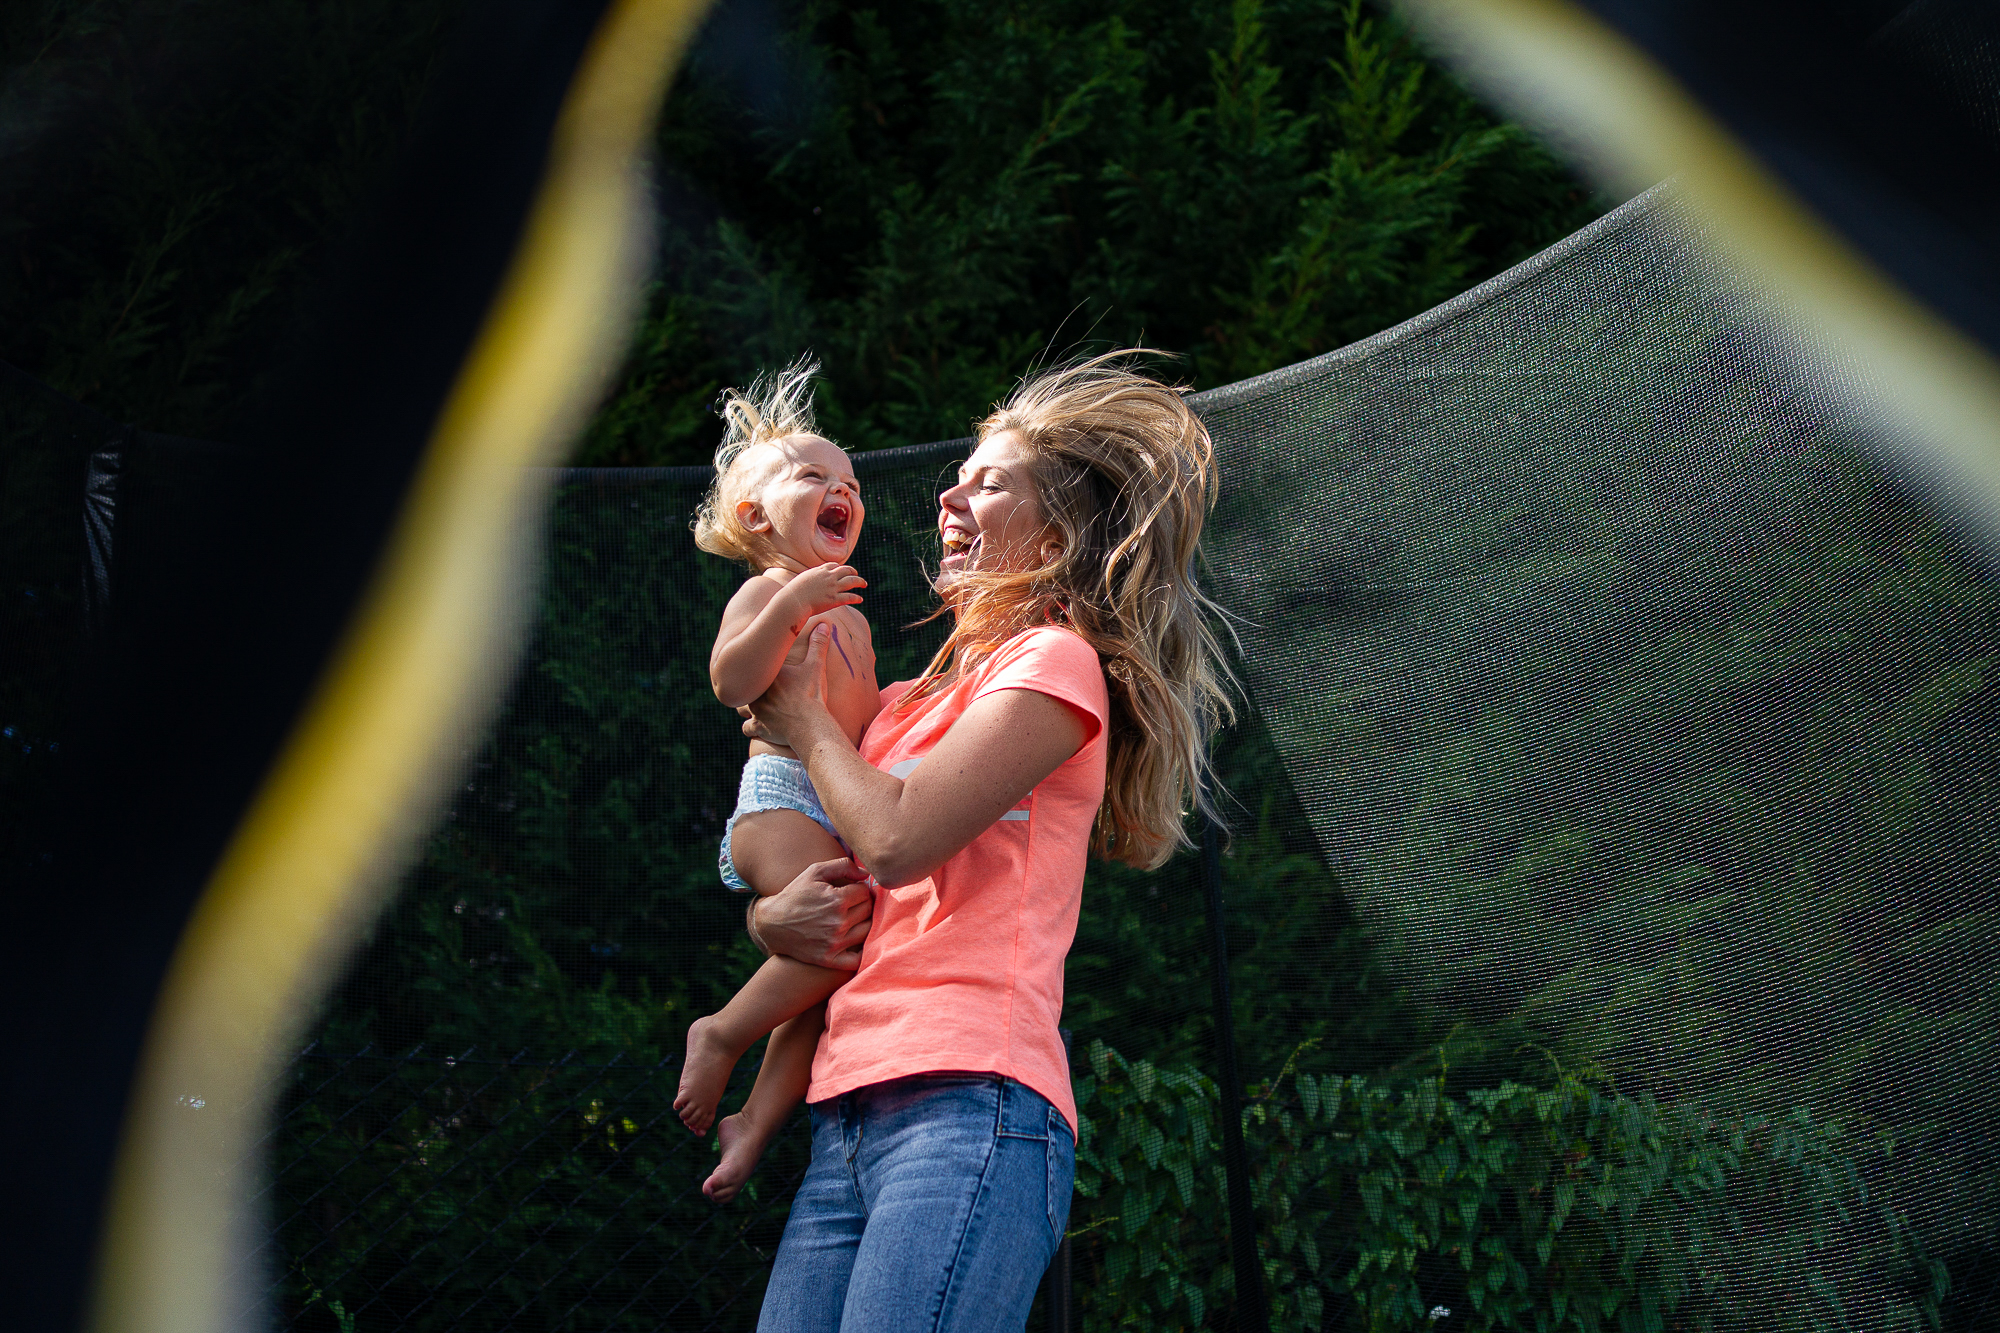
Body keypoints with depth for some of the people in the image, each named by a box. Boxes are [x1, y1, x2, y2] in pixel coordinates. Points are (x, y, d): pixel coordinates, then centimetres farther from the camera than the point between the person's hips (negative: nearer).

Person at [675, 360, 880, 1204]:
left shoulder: (846, 614, 27)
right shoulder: (765, 592, 0)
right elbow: (731, 683, -19)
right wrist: (791, 607, -25)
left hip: (843, 809, 9)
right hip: (780, 794, -9)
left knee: (828, 977, 2)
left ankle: (758, 1118, 10)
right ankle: (722, 1035, -10)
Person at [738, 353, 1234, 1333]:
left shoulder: (1056, 663, 2)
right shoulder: (915, 699, 26)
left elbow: (895, 839, -10)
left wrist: (807, 719, 8)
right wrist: (772, 917, 4)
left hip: (966, 1102, -8)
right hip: (850, 1117, 8)